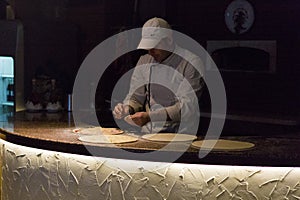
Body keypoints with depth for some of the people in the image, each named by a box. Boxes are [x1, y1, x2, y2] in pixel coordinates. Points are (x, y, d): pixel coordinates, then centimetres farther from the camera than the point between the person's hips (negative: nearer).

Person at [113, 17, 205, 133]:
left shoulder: (191, 63, -5)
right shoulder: (144, 61, 15)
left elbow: (188, 106, -13)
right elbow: (136, 97, 21)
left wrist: (149, 116, -21)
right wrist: (126, 109, -4)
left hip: (180, 133, -5)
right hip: (148, 133, 5)